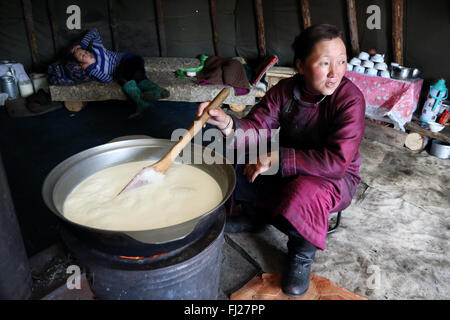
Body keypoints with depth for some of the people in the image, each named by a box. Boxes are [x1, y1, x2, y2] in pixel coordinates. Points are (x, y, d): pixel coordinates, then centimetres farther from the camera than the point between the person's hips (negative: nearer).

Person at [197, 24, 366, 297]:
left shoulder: (350, 98, -24)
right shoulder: (285, 90, -10)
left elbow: (337, 161, -32)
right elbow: (256, 127, -16)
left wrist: (276, 157, -34)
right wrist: (228, 124, -39)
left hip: (336, 178, -4)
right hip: (286, 170, 5)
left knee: (303, 193, -39)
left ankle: (302, 254, -4)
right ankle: (255, 214, 20)